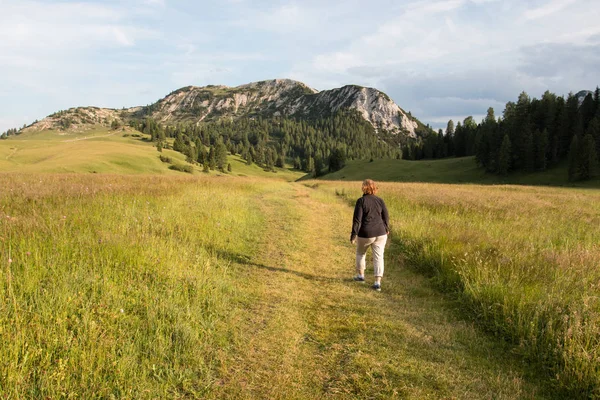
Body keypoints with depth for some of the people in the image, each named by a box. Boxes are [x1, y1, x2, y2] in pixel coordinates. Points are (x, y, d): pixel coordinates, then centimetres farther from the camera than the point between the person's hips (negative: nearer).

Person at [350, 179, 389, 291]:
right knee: (378, 257, 5)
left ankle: (360, 275, 33)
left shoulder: (361, 201, -10)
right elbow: (386, 217, 8)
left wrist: (354, 234, -8)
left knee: (360, 253, 22)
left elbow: (357, 219, -13)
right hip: (380, 233, 3)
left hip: (365, 234, -3)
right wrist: (386, 229, 24)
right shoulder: (380, 201, 2)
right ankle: (377, 282, 0)